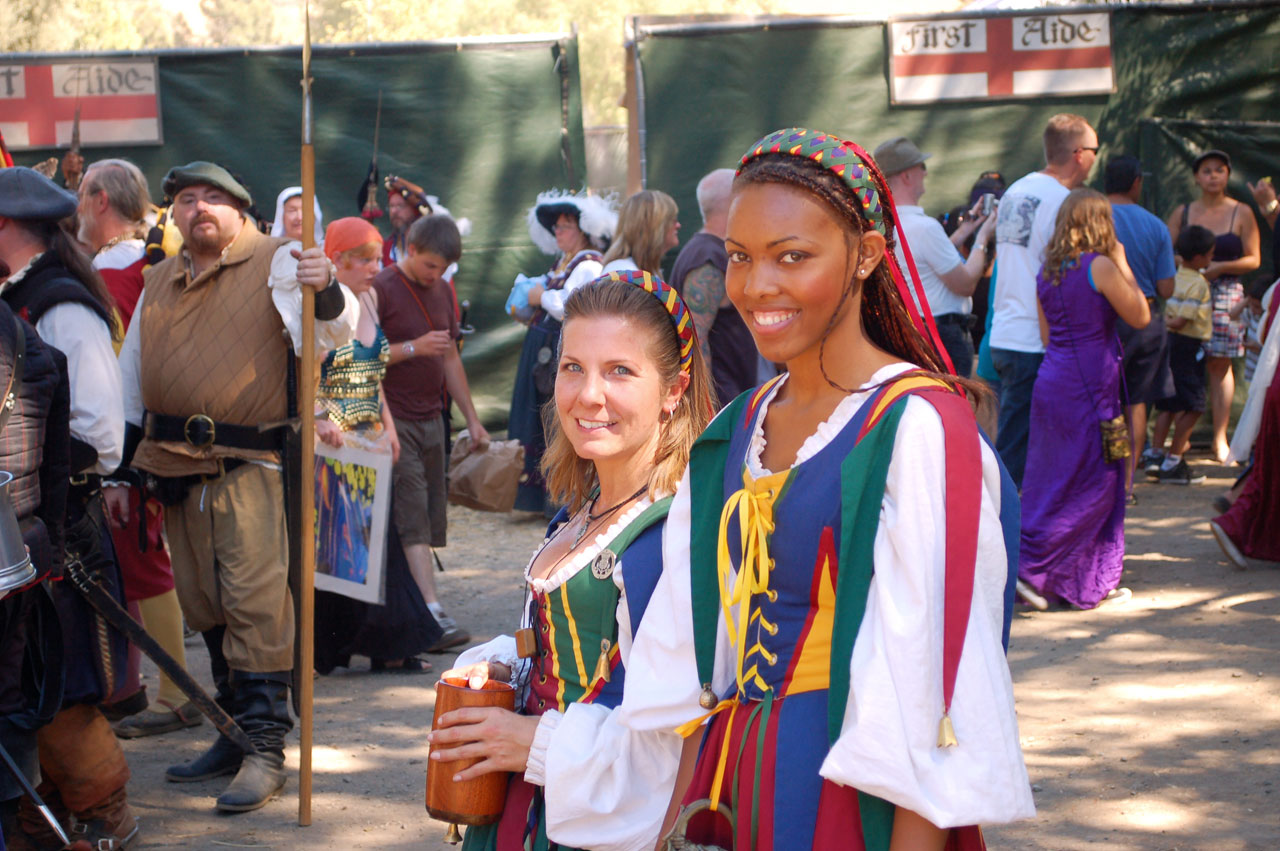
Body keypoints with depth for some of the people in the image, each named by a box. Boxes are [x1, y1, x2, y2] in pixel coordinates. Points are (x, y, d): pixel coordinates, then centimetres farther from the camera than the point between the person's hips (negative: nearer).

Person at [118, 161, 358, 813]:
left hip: (248, 466, -6)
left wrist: (326, 292, -36)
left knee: (255, 604, -11)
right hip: (174, 466, 7)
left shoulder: (276, 263, -1)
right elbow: (130, 378, 23)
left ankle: (266, 746, -6)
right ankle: (235, 734, 23)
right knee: (205, 608, 12)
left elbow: (333, 334, -14)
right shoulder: (159, 282, 17)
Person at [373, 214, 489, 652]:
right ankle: (433, 615, -19)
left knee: (430, 520, 5)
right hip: (394, 421, -7)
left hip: (431, 417, 7)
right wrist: (413, 348, -20)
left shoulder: (442, 291, 14)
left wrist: (472, 417, 21)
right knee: (412, 519, -12)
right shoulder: (380, 288, -9)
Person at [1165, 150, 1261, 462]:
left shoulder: (1241, 213, 5)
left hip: (1225, 293, -1)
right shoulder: (1182, 212, 10)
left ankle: (1219, 438, 4)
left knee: (1219, 365, 0)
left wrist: (1220, 267, -11)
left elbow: (1253, 259, 3)